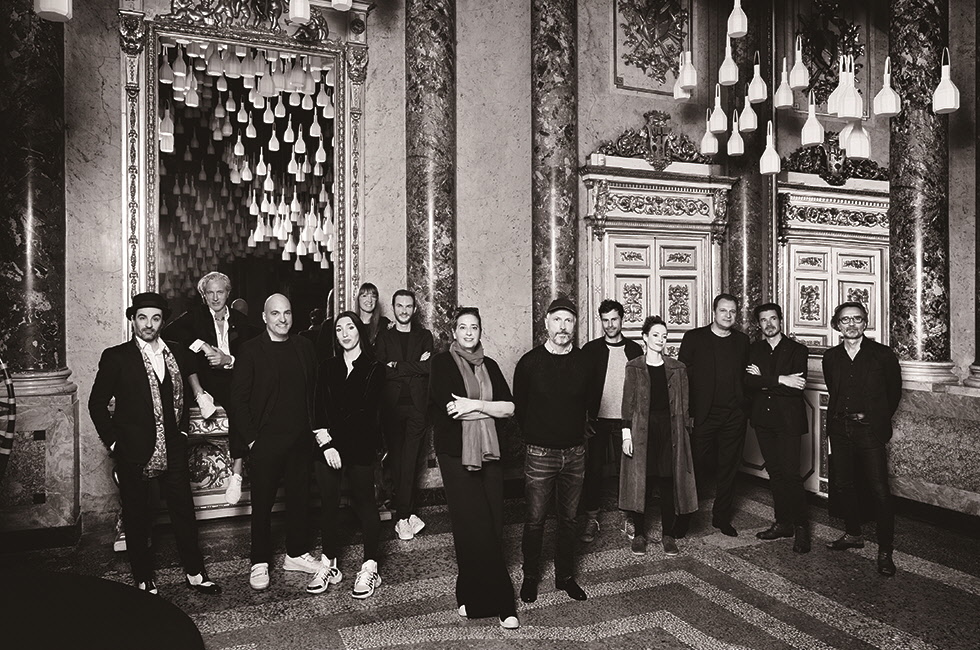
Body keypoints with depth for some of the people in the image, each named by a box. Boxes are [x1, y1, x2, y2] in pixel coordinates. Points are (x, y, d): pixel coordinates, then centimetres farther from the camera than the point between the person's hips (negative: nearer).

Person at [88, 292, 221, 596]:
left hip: (172, 450, 3)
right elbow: (97, 403, -1)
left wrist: (183, 430, 9)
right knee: (137, 518, 9)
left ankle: (194, 573, 21)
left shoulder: (178, 354, 6)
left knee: (184, 510, 8)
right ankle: (144, 580, 25)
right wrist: (113, 442, -6)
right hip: (133, 453, -3)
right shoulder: (116, 357, -4)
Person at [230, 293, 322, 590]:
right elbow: (238, 399, -6)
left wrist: (314, 427, 3)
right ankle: (260, 563, 21)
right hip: (265, 441, -4)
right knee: (262, 502, 6)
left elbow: (314, 389, 9)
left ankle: (296, 554, 29)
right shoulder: (250, 351, -6)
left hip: (301, 438, 4)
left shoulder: (304, 347, 6)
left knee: (299, 497, 13)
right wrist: (251, 438, -10)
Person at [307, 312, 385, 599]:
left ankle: (370, 568, 13)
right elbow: (320, 410, 2)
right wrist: (326, 443, -12)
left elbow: (366, 411, -9)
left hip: (360, 446, -3)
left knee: (364, 502, 3)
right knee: (328, 503, 7)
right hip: (328, 445, 3)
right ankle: (329, 564, 22)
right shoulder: (328, 367, 10)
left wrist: (330, 434, -11)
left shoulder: (374, 369, -1)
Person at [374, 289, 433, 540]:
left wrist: (396, 366, -6)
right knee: (397, 460, 1)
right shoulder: (383, 336, 12)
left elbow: (428, 367, -1)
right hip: (392, 406, 0)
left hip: (417, 406, 0)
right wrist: (414, 367, -7)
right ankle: (408, 514, 8)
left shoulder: (424, 336, 13)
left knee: (410, 460, -4)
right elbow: (380, 370, -1)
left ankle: (402, 516, 3)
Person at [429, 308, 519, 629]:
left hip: (488, 453, 4)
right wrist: (491, 407, -8)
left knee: (492, 525, 3)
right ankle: (500, 602, 7)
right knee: (471, 526, -3)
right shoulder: (442, 362, 1)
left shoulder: (489, 365, 13)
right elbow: (448, 408, -13)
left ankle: (473, 595, 18)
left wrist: (475, 404, -11)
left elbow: (510, 408, 2)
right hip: (456, 454, -4)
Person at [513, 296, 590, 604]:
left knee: (568, 519, 14)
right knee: (535, 520, 6)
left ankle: (565, 576, 30)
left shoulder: (584, 362, 0)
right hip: (540, 453, -2)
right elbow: (518, 406, 4)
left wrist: (576, 435, 12)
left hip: (575, 452, 2)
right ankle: (530, 577, 25)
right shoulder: (529, 362, -6)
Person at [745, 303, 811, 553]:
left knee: (791, 473, -7)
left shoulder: (797, 350, -2)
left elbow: (796, 388, -14)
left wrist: (763, 381, -11)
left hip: (788, 420, -4)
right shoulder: (754, 350, 8)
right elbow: (748, 381, -7)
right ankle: (783, 523, 22)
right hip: (763, 420, 4)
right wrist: (780, 380, -16)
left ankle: (801, 527, 5)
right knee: (774, 473, 11)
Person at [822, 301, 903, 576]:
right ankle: (853, 534, 30)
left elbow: (894, 393, 7)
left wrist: (877, 420, 10)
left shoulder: (883, 355, -3)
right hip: (840, 429, 4)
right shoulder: (830, 357, 7)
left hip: (870, 431, -4)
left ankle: (885, 551, 7)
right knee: (842, 485, 11)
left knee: (880, 491, -5)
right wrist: (844, 417, 14)